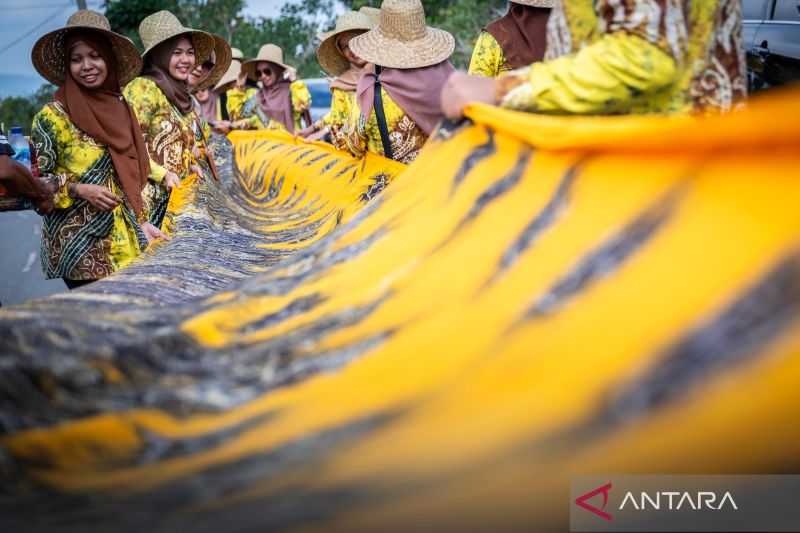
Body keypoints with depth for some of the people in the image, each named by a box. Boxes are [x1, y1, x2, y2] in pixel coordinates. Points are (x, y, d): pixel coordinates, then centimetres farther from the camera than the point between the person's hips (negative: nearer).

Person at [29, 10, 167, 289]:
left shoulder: (120, 108, 8)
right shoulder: (52, 116, -7)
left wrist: (142, 222, 8)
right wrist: (79, 189, -20)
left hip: (125, 243, 5)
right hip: (79, 246, -5)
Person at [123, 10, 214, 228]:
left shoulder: (181, 95, 15)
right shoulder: (143, 88, -11)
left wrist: (191, 166, 7)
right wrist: (162, 175, -18)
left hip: (176, 195, 8)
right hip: (149, 197, -8)